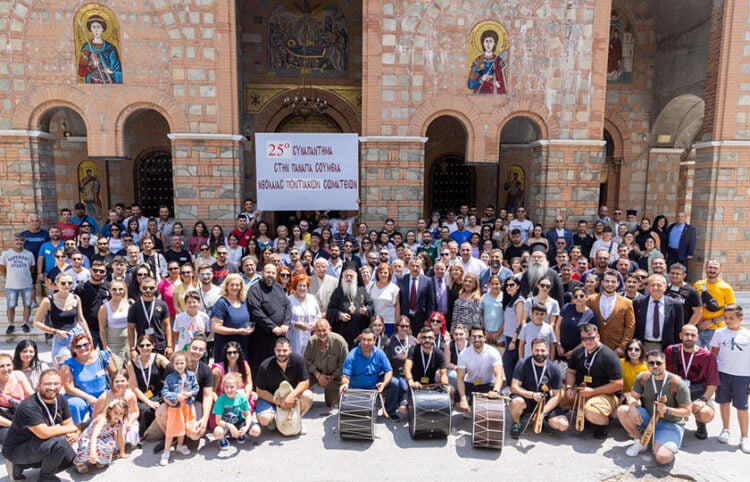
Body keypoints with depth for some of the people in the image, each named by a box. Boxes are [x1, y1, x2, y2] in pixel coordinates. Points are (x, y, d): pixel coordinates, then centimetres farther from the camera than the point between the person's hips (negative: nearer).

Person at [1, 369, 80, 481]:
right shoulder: (28, 406, -28)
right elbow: (44, 433, -35)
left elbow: (68, 424, 0)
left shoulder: (61, 400, -6)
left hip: (37, 445, 8)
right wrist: (72, 428, -21)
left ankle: (20, 466, 15)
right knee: (60, 441, -29)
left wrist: (75, 433, -24)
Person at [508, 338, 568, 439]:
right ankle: (516, 423, -3)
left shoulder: (554, 370, -8)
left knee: (563, 425, -19)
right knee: (517, 402, -38)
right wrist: (532, 394, -33)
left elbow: (556, 396, -7)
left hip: (544, 402, 3)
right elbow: (514, 387, -16)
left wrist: (543, 412, -22)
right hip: (526, 399, -2)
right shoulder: (522, 364, -14)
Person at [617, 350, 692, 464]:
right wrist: (633, 406, -26)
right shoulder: (643, 377, -6)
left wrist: (667, 410, -32)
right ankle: (640, 443, 2)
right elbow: (632, 396, -1)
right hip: (648, 418, 4)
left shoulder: (677, 383, -19)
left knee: (663, 458, -28)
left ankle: (670, 446, 11)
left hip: (670, 424, -4)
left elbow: (687, 411, -13)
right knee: (622, 411, -22)